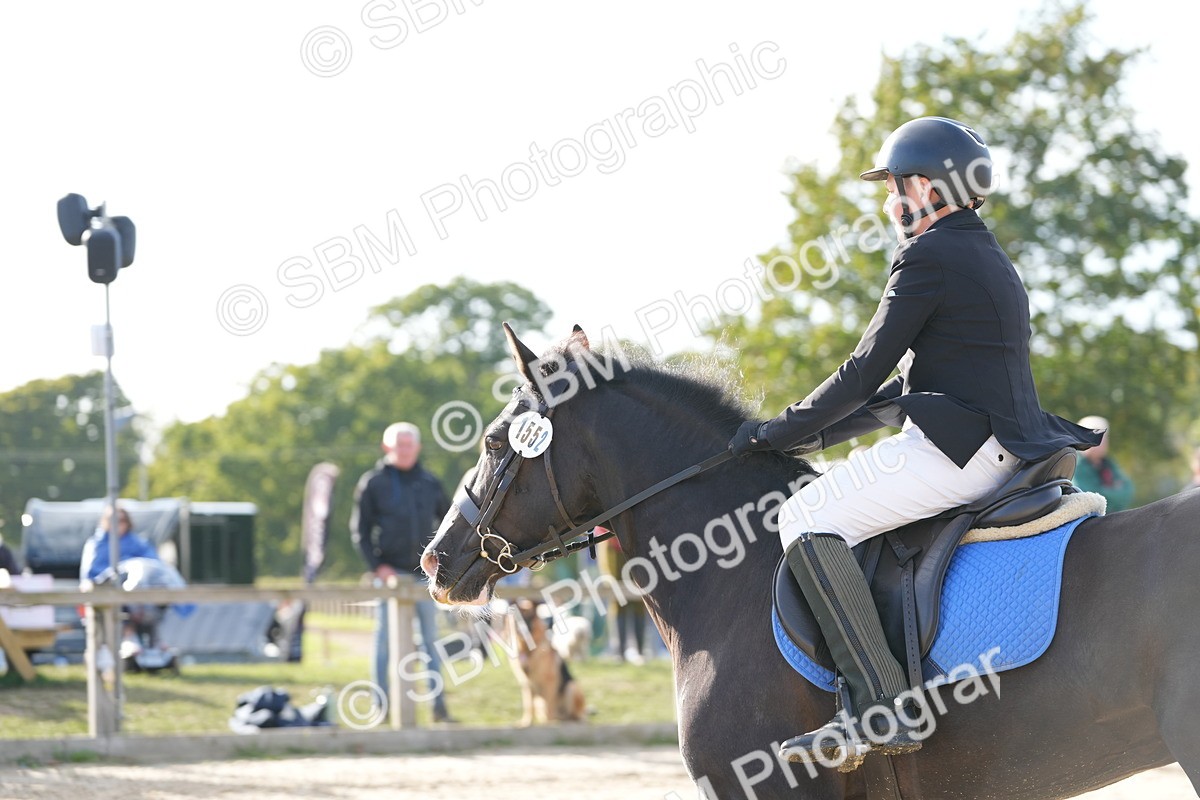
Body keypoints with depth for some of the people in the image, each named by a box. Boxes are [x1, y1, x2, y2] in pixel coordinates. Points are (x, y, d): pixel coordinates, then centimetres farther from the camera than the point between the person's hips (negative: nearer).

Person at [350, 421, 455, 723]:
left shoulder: (429, 483, 10)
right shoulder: (373, 483, 1)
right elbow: (359, 530, -1)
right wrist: (377, 566, -10)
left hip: (424, 572, 3)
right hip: (391, 572, -3)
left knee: (431, 640, 5)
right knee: (385, 640, -1)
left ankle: (438, 705, 9)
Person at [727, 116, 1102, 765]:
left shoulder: (928, 257, -9)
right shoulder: (990, 262, 23)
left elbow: (866, 372, -9)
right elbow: (907, 385, 24)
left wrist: (785, 430, 3)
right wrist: (815, 435, 21)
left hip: (958, 448, -11)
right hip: (1005, 452, 11)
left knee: (807, 520, -15)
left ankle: (885, 707, -25)